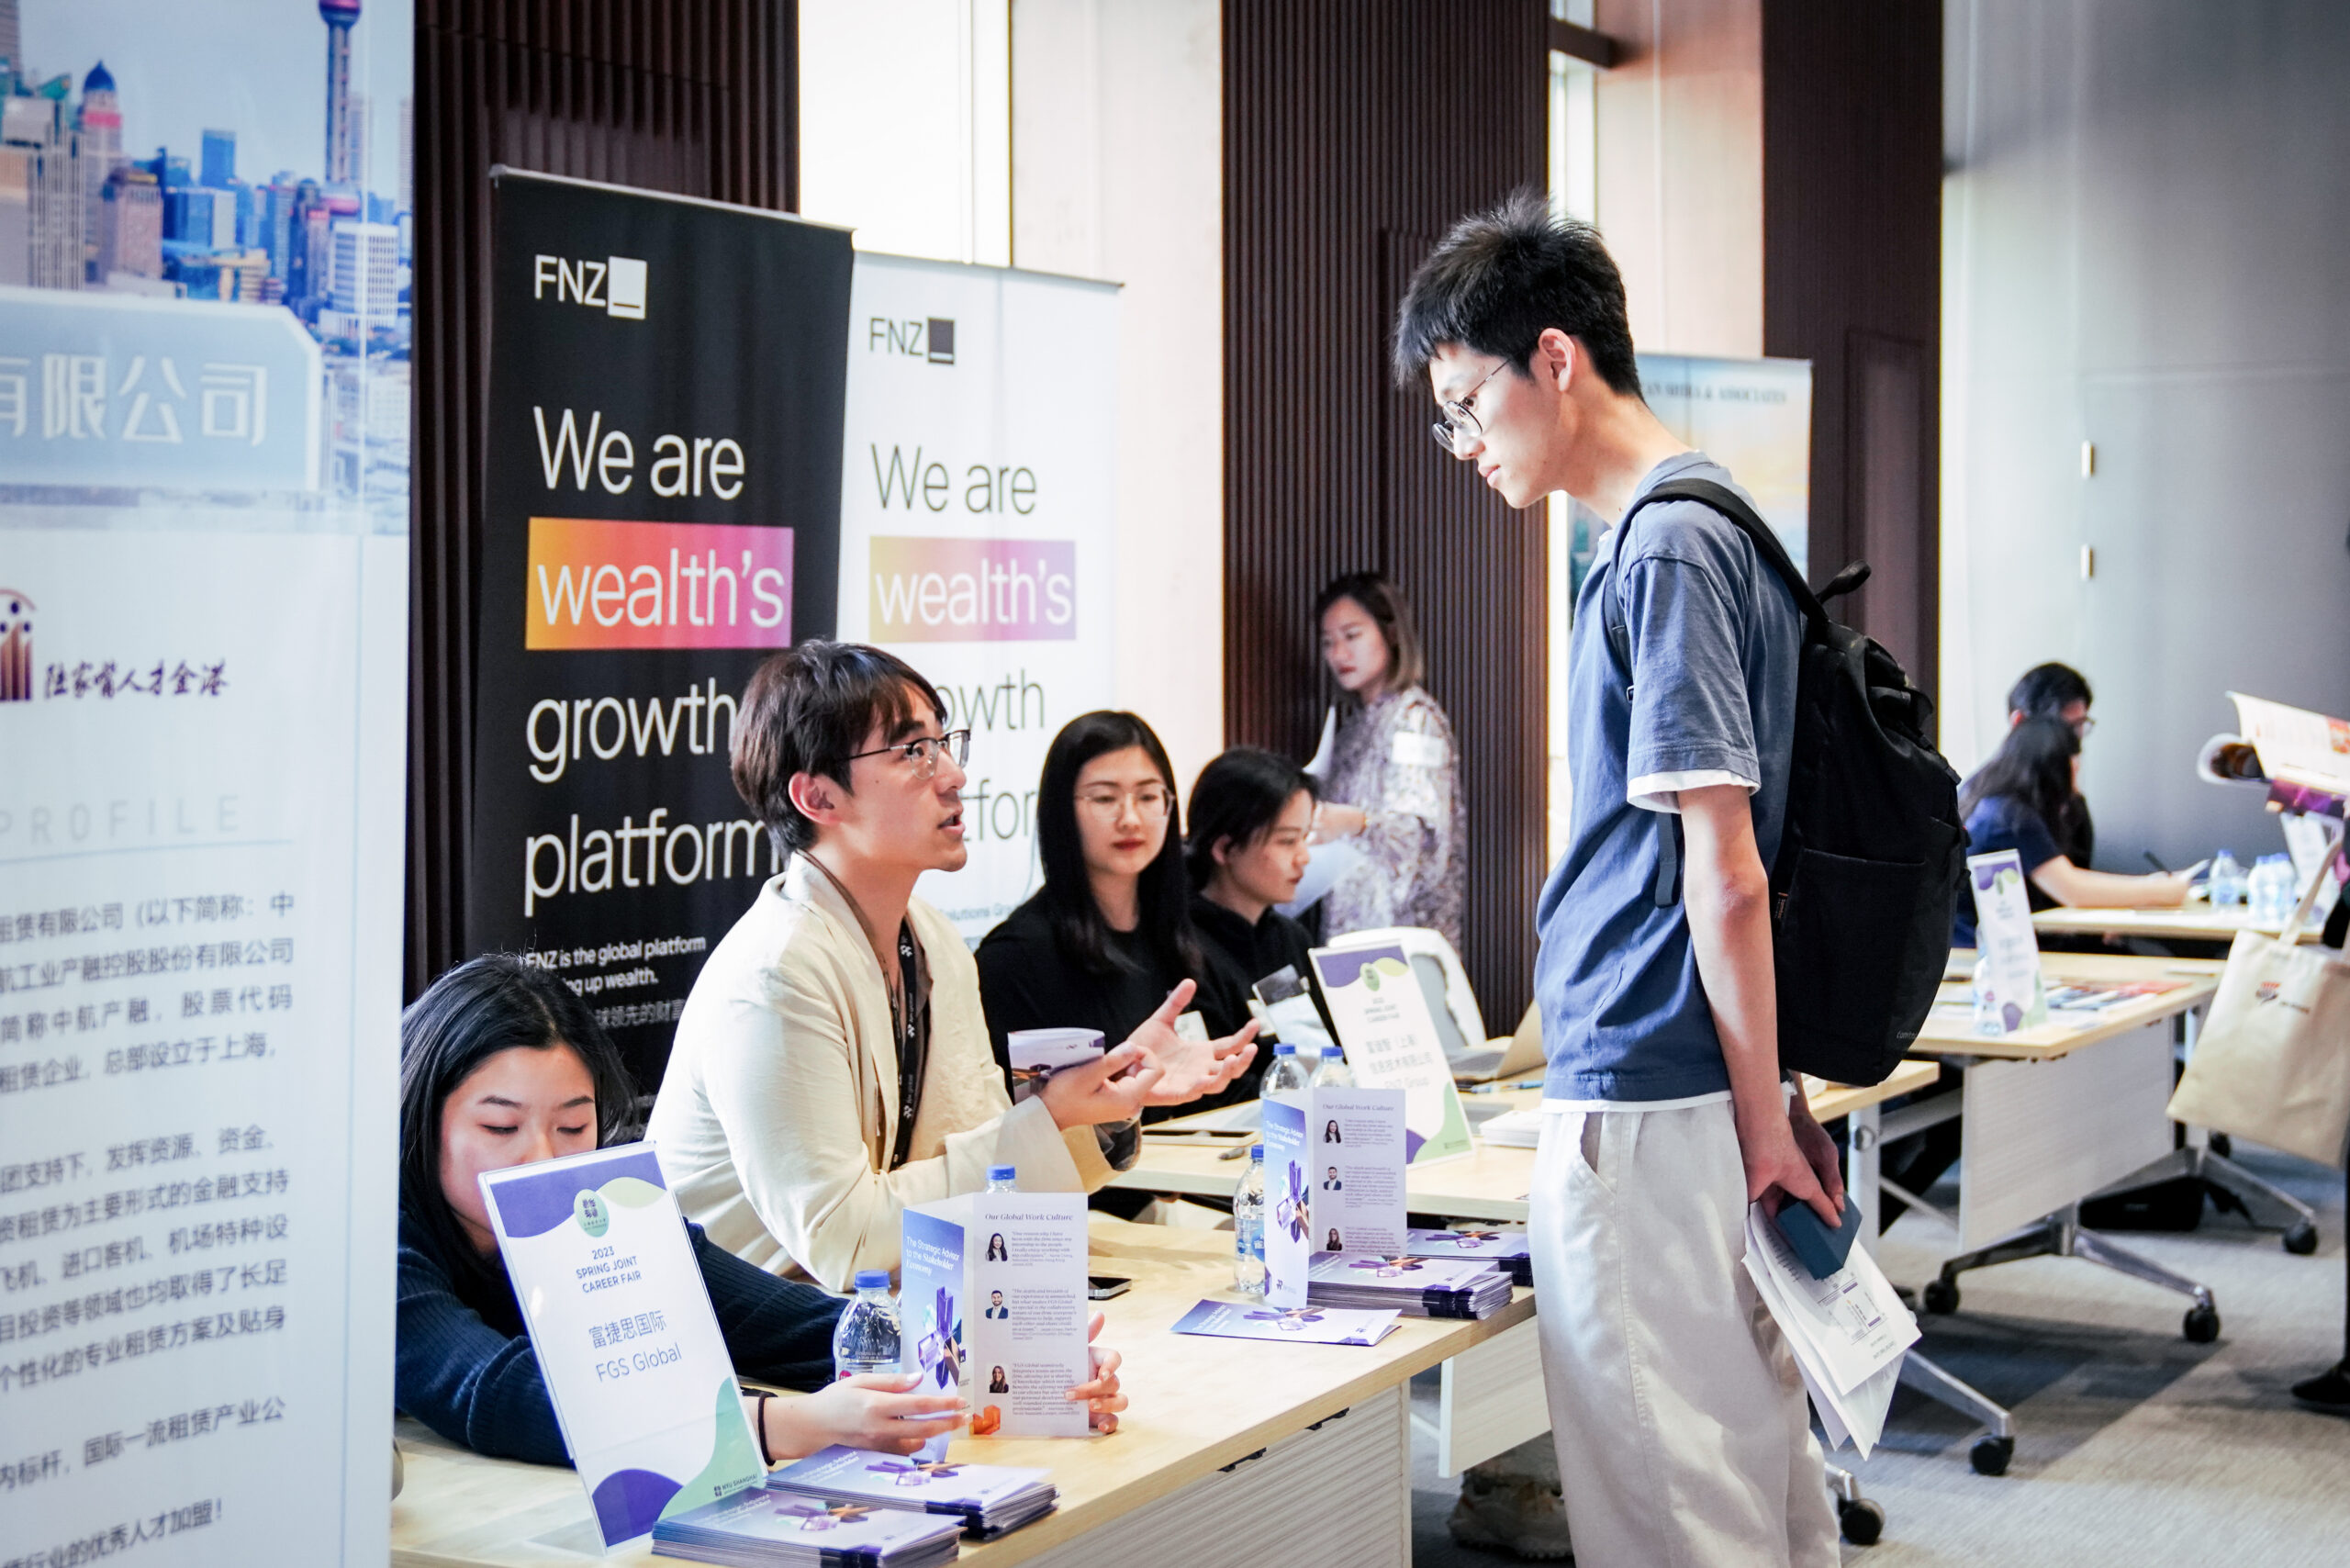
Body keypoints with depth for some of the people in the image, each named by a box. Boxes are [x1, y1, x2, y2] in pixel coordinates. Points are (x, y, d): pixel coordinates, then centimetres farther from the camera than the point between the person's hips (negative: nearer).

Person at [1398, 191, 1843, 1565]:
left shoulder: (1666, 552, -16)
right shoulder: (1703, 526, 14)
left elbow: (1727, 872, -19)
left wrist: (1763, 1113, -14)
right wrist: (1774, 1100, 21)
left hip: (1643, 1106, -10)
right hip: (1706, 1090, 10)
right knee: (1759, 1458, 18)